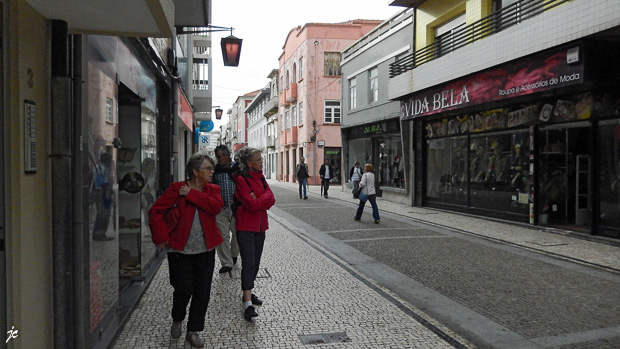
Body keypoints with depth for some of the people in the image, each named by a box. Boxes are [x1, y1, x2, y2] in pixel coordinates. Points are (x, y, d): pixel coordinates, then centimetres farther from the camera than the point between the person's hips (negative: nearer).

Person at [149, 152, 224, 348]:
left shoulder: (212, 189, 6)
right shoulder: (177, 189, -3)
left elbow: (216, 206, -16)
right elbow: (156, 211, -4)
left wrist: (192, 194, -17)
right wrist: (162, 237, -10)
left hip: (205, 250, 3)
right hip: (180, 250, -3)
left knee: (202, 292, 4)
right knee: (183, 289, -2)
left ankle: (193, 331, 21)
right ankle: (177, 319, 30)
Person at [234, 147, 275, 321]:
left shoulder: (260, 177, 11)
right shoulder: (241, 179, -13)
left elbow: (271, 200, 3)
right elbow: (251, 204, -19)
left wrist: (258, 200, -14)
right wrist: (265, 197, -7)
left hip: (260, 225, 8)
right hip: (245, 227, -7)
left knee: (255, 262, 12)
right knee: (248, 263, -12)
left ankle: (247, 293, 26)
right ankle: (248, 304, -13)